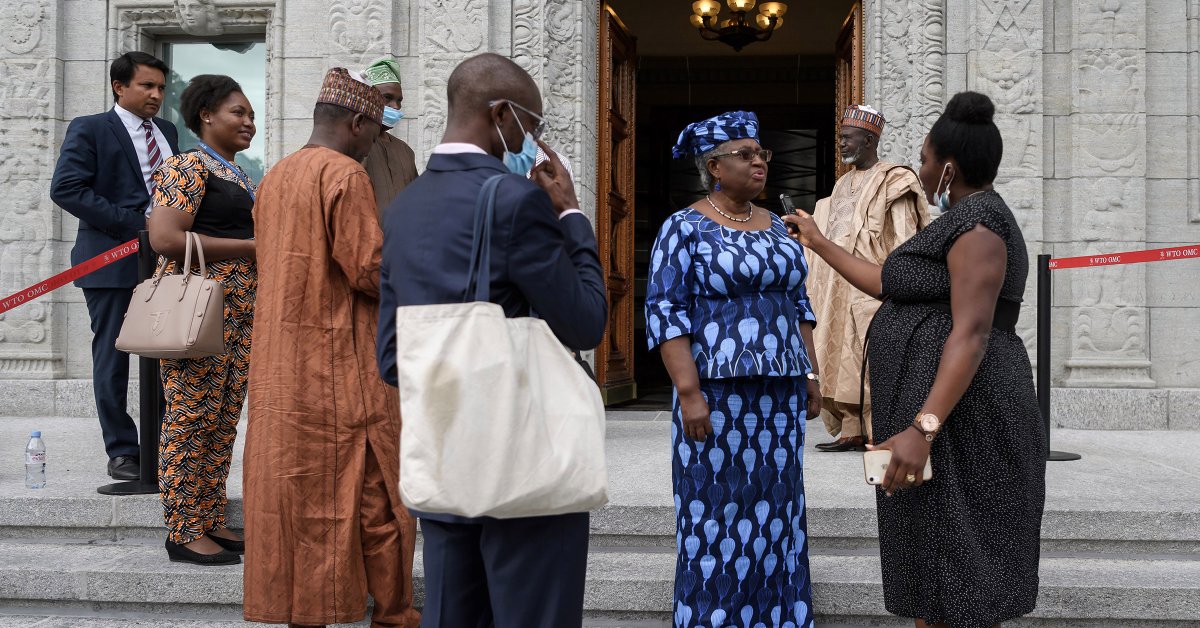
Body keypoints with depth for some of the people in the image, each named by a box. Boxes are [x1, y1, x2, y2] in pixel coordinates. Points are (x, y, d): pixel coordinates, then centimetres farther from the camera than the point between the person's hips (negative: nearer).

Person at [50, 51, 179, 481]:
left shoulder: (168, 133, 16)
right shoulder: (89, 130, -2)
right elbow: (65, 188, -12)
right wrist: (135, 223, -16)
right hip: (113, 262, -5)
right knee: (113, 360, 2)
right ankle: (122, 451, 12)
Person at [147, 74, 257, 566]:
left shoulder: (239, 176, 20)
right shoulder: (189, 166, -7)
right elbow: (165, 239, -18)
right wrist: (250, 247, -16)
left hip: (242, 311, 9)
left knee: (224, 422, 10)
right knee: (191, 417, -5)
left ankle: (210, 521, 17)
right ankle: (183, 532, 1)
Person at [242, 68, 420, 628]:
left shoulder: (276, 176, 14)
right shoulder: (345, 174, -13)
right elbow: (371, 270, -17)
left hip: (280, 368, 8)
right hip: (344, 371, -8)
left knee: (293, 491, 11)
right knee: (376, 492, 2)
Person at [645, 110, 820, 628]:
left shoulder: (775, 226, 13)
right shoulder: (684, 228, -6)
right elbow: (665, 313, -12)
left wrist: (810, 374, 12)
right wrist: (688, 393, -19)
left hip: (779, 393, 6)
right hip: (719, 393, -6)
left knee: (775, 510, 10)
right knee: (717, 511, 0)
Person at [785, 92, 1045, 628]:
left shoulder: (977, 221, -15)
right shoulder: (968, 221, 17)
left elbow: (971, 333, -24)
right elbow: (890, 285, 25)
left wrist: (921, 428, -30)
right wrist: (819, 244, 30)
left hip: (953, 414, -10)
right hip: (945, 412, 10)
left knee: (955, 572, -5)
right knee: (935, 562, 14)